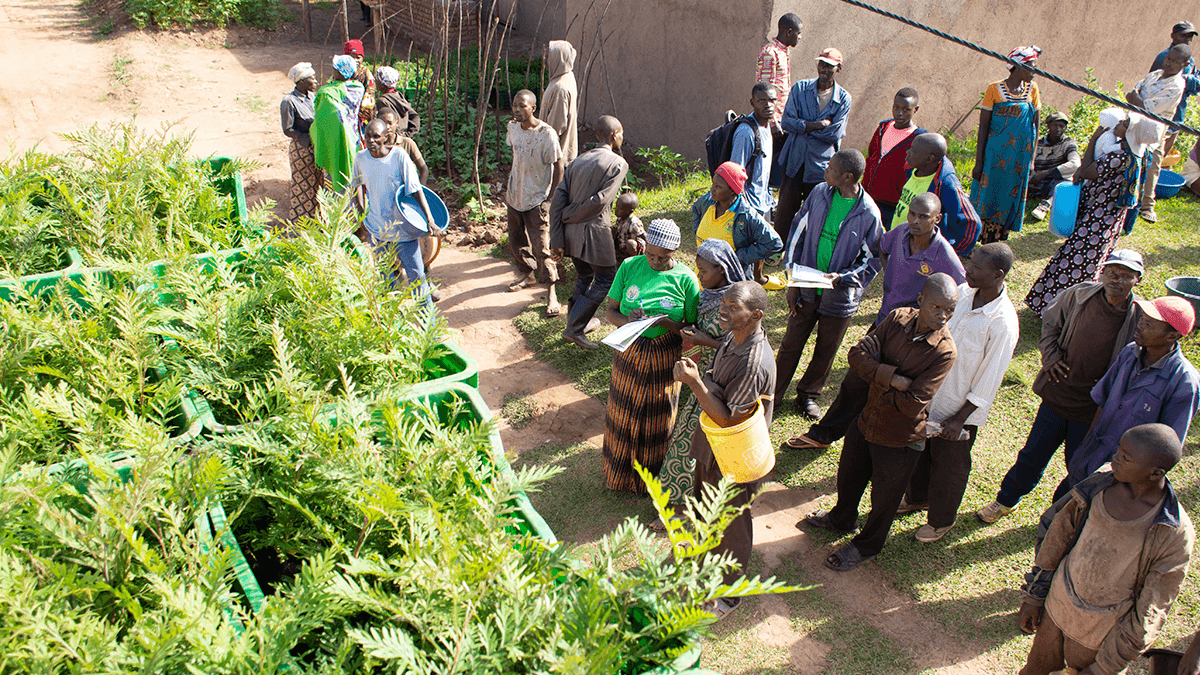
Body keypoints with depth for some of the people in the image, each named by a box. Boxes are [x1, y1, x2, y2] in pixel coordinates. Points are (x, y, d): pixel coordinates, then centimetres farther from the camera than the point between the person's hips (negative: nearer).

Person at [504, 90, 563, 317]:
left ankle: (551, 293, 0)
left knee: (541, 246, -9)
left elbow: (557, 167, -13)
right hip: (515, 195, 7)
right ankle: (527, 274, 43)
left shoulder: (546, 133, -20)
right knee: (516, 240, 19)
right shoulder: (513, 127, 0)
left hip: (537, 198, -7)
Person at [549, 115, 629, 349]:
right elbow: (600, 201, -17)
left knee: (584, 276, 26)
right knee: (605, 280, 8)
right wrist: (569, 216, -4)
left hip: (571, 232, 7)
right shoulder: (618, 163, -6)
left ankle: (583, 320, 37)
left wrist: (556, 240, 1)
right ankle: (574, 329, 4)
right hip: (594, 232, -7)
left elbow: (558, 200, 2)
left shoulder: (578, 161, 11)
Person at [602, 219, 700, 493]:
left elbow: (693, 327, -8)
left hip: (663, 358, -2)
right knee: (623, 415, 16)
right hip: (629, 352, 2)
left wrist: (669, 324, -28)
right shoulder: (630, 267, -7)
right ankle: (621, 472, 41)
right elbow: (611, 311, -2)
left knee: (657, 421, 13)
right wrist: (627, 321, -24)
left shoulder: (685, 278, -13)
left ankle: (651, 477, 37)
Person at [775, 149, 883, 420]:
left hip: (840, 295, -2)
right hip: (807, 288, 2)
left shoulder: (869, 213, -18)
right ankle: (773, 393, 29)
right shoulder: (819, 194, -8)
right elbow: (798, 234, 1)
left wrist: (842, 277, -23)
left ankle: (808, 394, 39)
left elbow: (875, 258, -7)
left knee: (826, 350, 16)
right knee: (791, 343, 12)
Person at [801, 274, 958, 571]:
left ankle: (866, 546, 45)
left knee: (884, 498, 18)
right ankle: (842, 519, 59)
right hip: (867, 421, 5)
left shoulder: (944, 351, -25)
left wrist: (878, 380, -16)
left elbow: (912, 405, -28)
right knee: (849, 477, 28)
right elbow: (857, 354, -17)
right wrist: (893, 379, -28)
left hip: (899, 440, -5)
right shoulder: (899, 318, -12)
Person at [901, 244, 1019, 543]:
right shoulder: (962, 292, -9)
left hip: (961, 407, -6)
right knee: (919, 448, 26)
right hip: (931, 394, 6)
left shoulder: (1003, 324, -28)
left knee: (948, 466, 15)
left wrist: (960, 418, -16)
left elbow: (988, 382, -21)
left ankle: (941, 520, 40)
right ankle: (917, 497, 53)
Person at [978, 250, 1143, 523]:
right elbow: (1050, 320, 10)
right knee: (1032, 454, 17)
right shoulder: (1080, 295, -9)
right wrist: (1050, 355, -1)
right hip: (1056, 396, 2)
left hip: (1092, 410, -2)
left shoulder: (1141, 319, -17)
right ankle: (1006, 500, 39)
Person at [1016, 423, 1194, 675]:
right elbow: (1059, 533, 1)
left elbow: (1150, 614, -17)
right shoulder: (1105, 480, -13)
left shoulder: (1175, 534, -25)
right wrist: (1033, 595, 6)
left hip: (1099, 633, -4)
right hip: (1057, 604, 4)